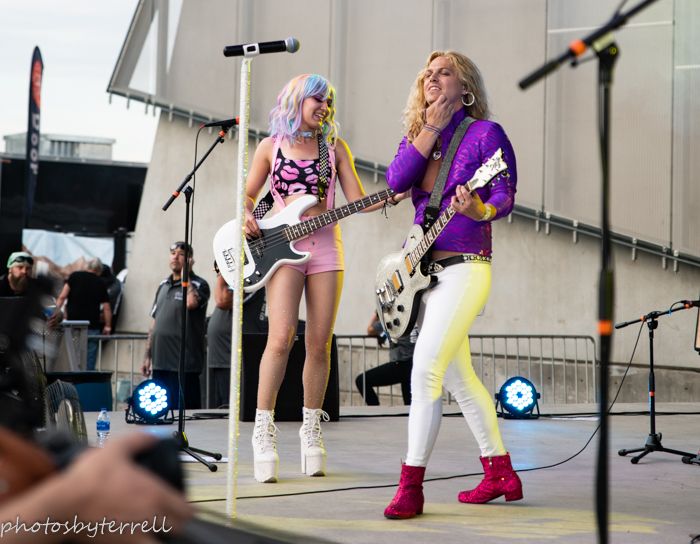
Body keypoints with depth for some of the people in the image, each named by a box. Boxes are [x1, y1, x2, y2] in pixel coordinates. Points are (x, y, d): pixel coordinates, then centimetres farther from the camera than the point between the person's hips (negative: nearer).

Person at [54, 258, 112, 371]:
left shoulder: (74, 276, 5)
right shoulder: (100, 283, 7)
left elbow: (62, 296, -6)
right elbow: (106, 308, 4)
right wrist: (107, 326, 14)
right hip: (93, 327, 0)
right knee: (90, 361, 2)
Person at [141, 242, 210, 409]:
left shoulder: (198, 285, -3)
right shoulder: (163, 285, 17)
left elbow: (191, 303, -27)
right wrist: (147, 356, 17)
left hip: (184, 364, -7)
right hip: (160, 362, 7)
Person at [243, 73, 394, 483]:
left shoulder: (334, 146, 12)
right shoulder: (271, 146, 9)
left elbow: (358, 200, 7)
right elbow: (248, 194, 16)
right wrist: (247, 217, -5)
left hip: (325, 247, 2)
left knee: (320, 345, 1)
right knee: (281, 338, -16)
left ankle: (311, 430, 14)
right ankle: (264, 430, -10)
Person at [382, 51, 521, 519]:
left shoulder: (485, 133, -5)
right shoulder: (417, 134, 13)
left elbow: (506, 198, -13)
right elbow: (395, 181, -5)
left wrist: (477, 210, -34)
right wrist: (431, 128, -6)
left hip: (463, 267, -8)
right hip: (424, 269, 8)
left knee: (426, 369, -17)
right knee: (458, 376, 12)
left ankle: (411, 487, -12)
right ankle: (501, 475, 23)